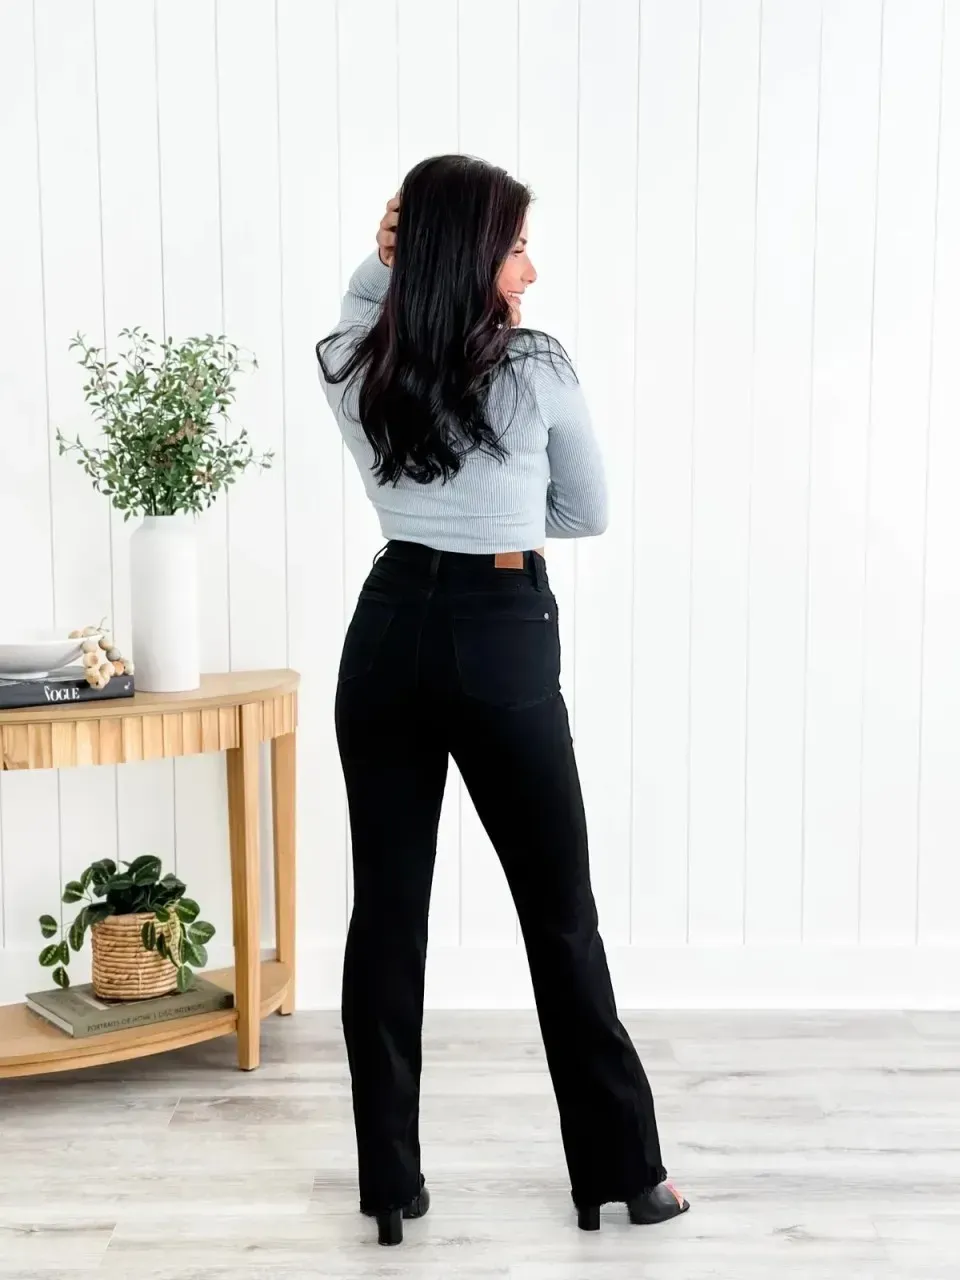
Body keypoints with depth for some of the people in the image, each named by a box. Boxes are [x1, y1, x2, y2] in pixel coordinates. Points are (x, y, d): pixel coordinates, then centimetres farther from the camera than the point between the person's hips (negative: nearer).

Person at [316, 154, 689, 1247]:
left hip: (388, 631, 4)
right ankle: (622, 1168, 22)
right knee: (560, 915, 8)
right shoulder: (538, 369, -9)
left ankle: (388, 1179, 19)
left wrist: (384, 261, 7)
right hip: (501, 640, -3)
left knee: (386, 909, 10)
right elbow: (589, 512, 4)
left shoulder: (349, 367, 1)